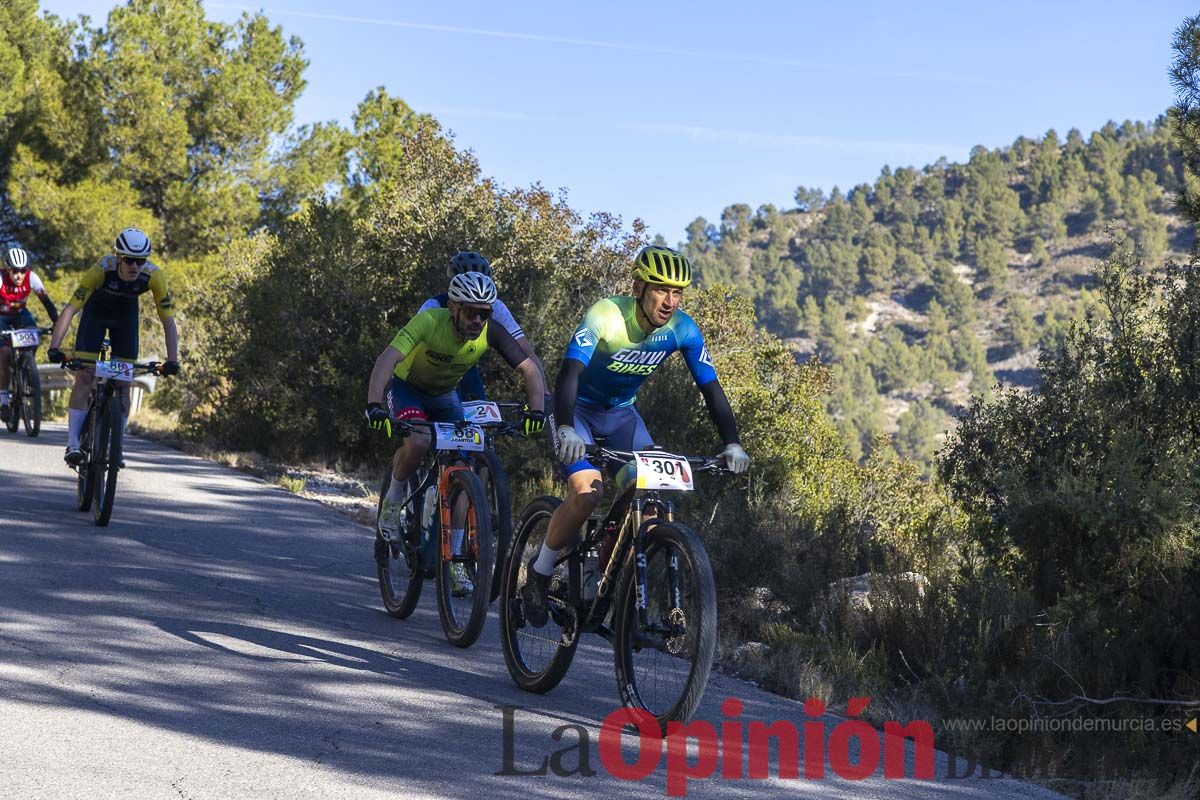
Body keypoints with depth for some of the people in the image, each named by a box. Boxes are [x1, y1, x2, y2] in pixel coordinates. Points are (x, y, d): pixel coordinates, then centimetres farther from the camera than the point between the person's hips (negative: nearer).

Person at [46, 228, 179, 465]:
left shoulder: (154, 276, -32)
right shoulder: (101, 270, -37)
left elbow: (168, 321, -29)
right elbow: (70, 309, -38)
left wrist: (172, 360, -39)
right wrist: (54, 348, -48)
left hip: (126, 314, 2)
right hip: (96, 310, -2)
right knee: (84, 376, -13)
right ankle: (72, 444, -11)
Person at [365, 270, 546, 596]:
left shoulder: (491, 333, -23)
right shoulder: (430, 321, -34)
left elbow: (530, 369, -21)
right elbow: (387, 358, -44)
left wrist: (536, 409, -38)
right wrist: (374, 405, -58)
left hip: (444, 397, 4)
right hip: (406, 388, -4)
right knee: (419, 441, -34)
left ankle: (455, 560, -1)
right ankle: (393, 499, -5)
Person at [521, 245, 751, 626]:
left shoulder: (683, 330, -16)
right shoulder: (605, 315, -30)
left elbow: (711, 388, -13)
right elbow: (569, 372, -40)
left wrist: (732, 444, -27)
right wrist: (566, 431, -56)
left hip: (621, 412, 5)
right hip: (578, 409, -5)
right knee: (588, 492, -26)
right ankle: (537, 574, -5)